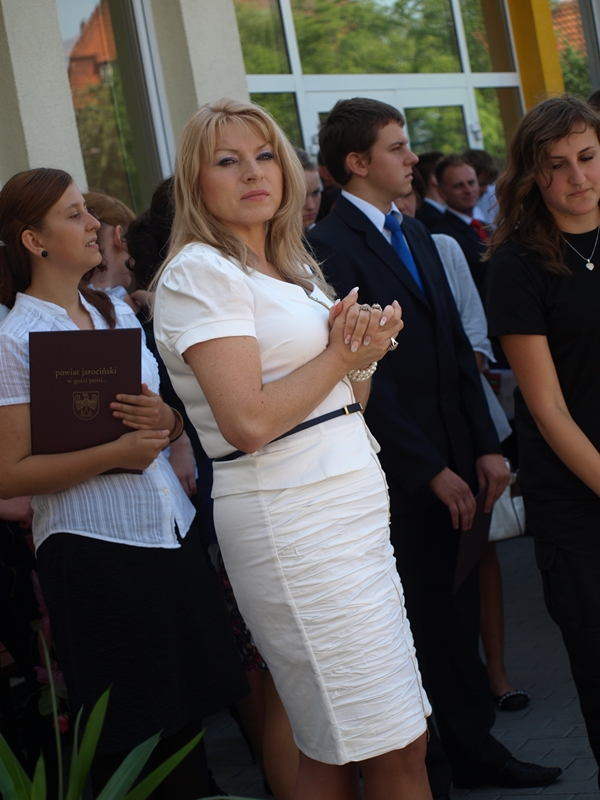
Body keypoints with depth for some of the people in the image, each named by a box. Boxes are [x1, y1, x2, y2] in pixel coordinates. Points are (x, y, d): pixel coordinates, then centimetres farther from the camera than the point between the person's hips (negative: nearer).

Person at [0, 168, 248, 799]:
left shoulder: (120, 314, 12)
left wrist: (166, 419, -5)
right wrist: (114, 453, -19)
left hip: (172, 535, 6)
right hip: (95, 552, -6)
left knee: (187, 722, 11)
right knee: (129, 744, 3)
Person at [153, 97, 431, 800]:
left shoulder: (291, 268, 18)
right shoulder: (200, 272, -9)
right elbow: (247, 423, -19)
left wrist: (365, 351, 1)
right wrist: (341, 356, -8)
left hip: (353, 507, 9)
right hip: (293, 523, -9)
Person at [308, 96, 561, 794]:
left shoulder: (415, 235, 14)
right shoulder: (330, 247, -13)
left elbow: (456, 349, 13)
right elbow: (365, 378, -16)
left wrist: (485, 447, 5)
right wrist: (432, 470, -14)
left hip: (453, 464, 7)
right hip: (398, 474, -7)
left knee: (458, 613, 15)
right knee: (415, 623, 5)